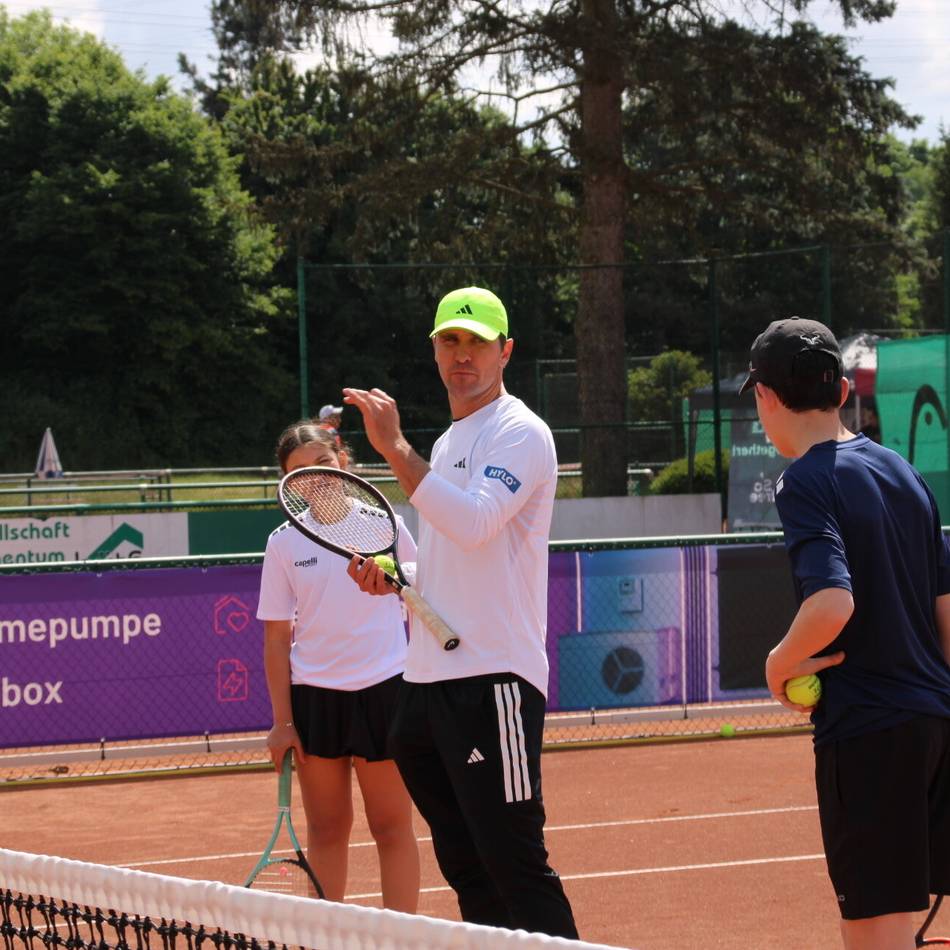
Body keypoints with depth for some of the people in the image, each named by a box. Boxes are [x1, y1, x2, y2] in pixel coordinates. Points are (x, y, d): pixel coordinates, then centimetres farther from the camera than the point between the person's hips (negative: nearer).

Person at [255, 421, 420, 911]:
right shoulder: (284, 543, 2)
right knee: (326, 829, 8)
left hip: (384, 688, -1)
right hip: (314, 694, 1)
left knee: (391, 826, 1)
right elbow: (277, 637, 4)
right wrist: (282, 721, -1)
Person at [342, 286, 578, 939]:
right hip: (429, 682, 9)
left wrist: (395, 448, -23)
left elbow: (474, 523, -24)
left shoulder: (520, 433, -7)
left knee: (515, 868, -12)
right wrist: (393, 580, 10)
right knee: (468, 870, 11)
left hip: (491, 681, -9)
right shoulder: (449, 443, 21)